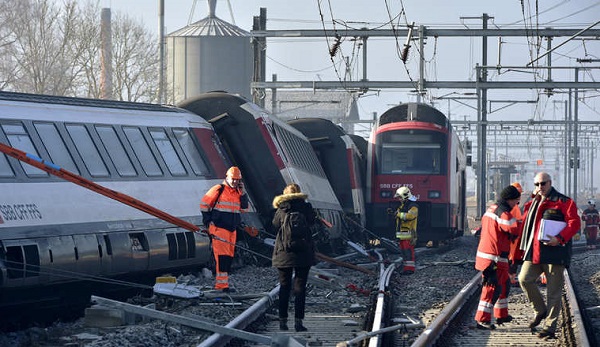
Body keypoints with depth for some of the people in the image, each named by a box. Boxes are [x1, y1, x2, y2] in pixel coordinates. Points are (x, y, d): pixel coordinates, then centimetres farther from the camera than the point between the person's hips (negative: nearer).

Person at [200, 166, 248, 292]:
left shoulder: (237, 192, 14)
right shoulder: (219, 190, -6)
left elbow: (244, 208, 10)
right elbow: (204, 204, -2)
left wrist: (243, 192, 1)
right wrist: (207, 221, -4)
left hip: (232, 230, 8)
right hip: (219, 228, -8)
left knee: (229, 257, 8)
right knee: (222, 256, -14)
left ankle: (221, 282, 15)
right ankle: (222, 284, -18)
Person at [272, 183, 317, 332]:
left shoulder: (281, 210, -3)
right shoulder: (306, 208, -4)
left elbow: (275, 224, 10)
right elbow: (312, 221, 11)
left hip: (284, 253, 0)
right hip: (303, 253, 0)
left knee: (284, 286, 9)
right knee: (300, 287, 3)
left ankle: (283, 321, 8)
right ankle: (298, 321, -3)